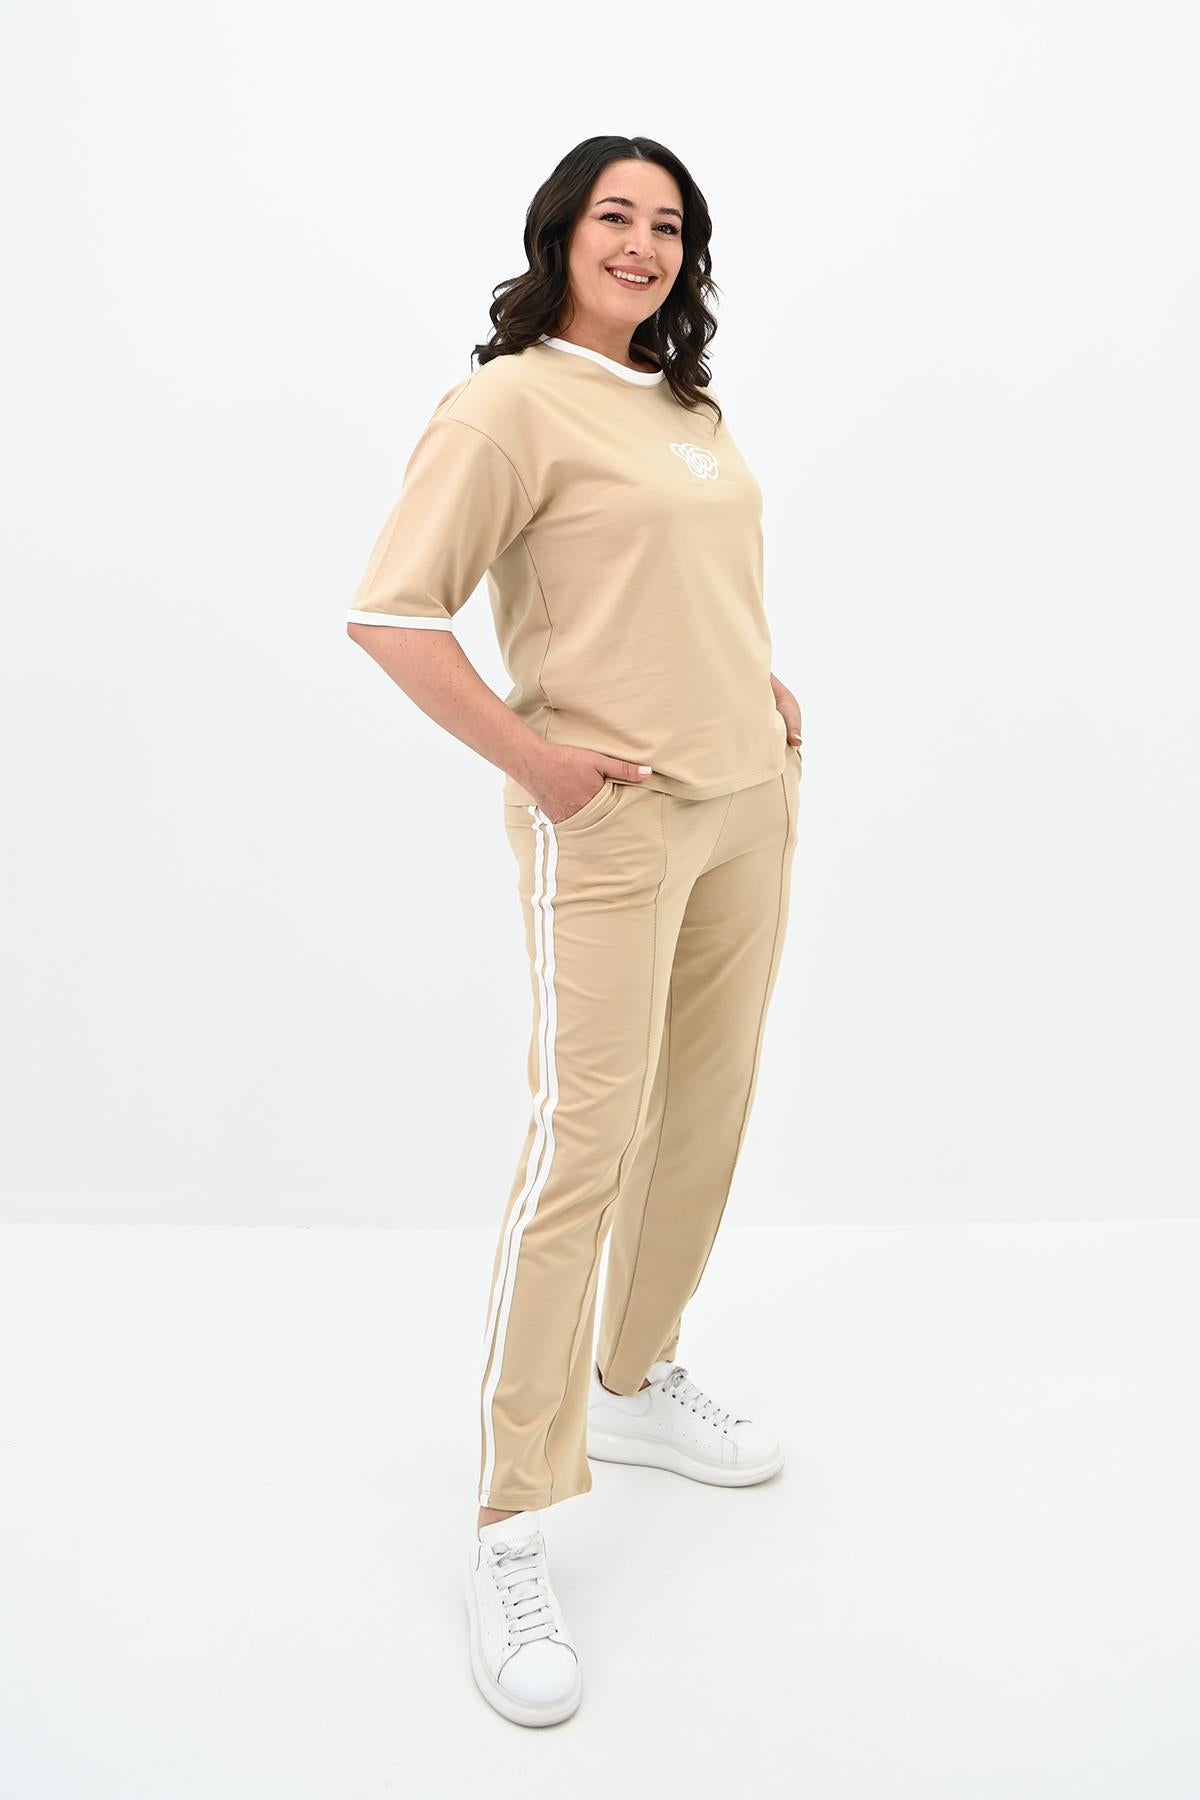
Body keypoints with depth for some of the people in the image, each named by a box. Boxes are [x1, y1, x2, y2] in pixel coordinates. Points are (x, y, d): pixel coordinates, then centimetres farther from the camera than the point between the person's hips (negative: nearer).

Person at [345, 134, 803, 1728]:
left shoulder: (695, 408, 16)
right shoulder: (508, 404, -8)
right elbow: (390, 613, -13)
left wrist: (771, 696, 14)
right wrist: (530, 761, -16)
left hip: (750, 803, 8)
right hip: (612, 823, -8)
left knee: (706, 1113, 14)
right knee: (583, 1146, -9)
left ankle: (636, 1384, 35)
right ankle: (511, 1542, 2)